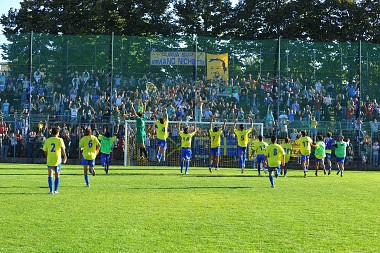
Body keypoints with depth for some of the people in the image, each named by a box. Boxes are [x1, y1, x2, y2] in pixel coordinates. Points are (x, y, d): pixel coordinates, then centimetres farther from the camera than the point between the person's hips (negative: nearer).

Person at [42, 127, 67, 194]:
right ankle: (56, 190, 18)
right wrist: (65, 157, -20)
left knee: (50, 175, -1)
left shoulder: (47, 140, 5)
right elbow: (62, 148, -18)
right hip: (57, 160, -1)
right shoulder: (59, 140, -3)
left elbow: (45, 151, 9)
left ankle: (51, 190, -13)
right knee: (57, 176, 13)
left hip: (49, 160, 1)